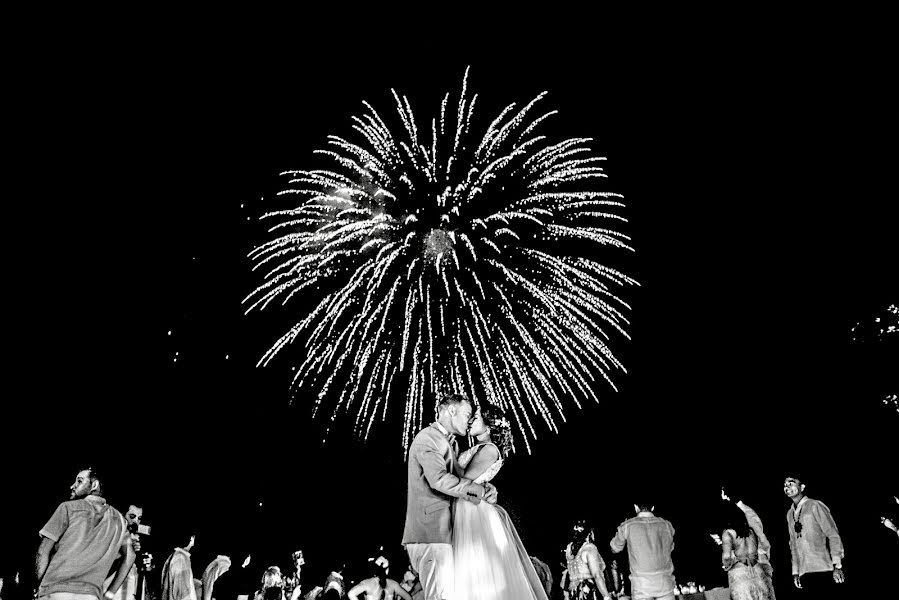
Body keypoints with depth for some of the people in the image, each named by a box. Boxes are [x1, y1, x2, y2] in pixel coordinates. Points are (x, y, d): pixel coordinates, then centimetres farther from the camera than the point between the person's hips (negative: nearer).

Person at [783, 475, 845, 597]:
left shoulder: (815, 506, -3)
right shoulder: (790, 514, 15)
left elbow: (833, 535, -6)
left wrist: (837, 566, -13)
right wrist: (795, 572, 14)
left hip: (823, 569, -5)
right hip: (804, 572, 5)